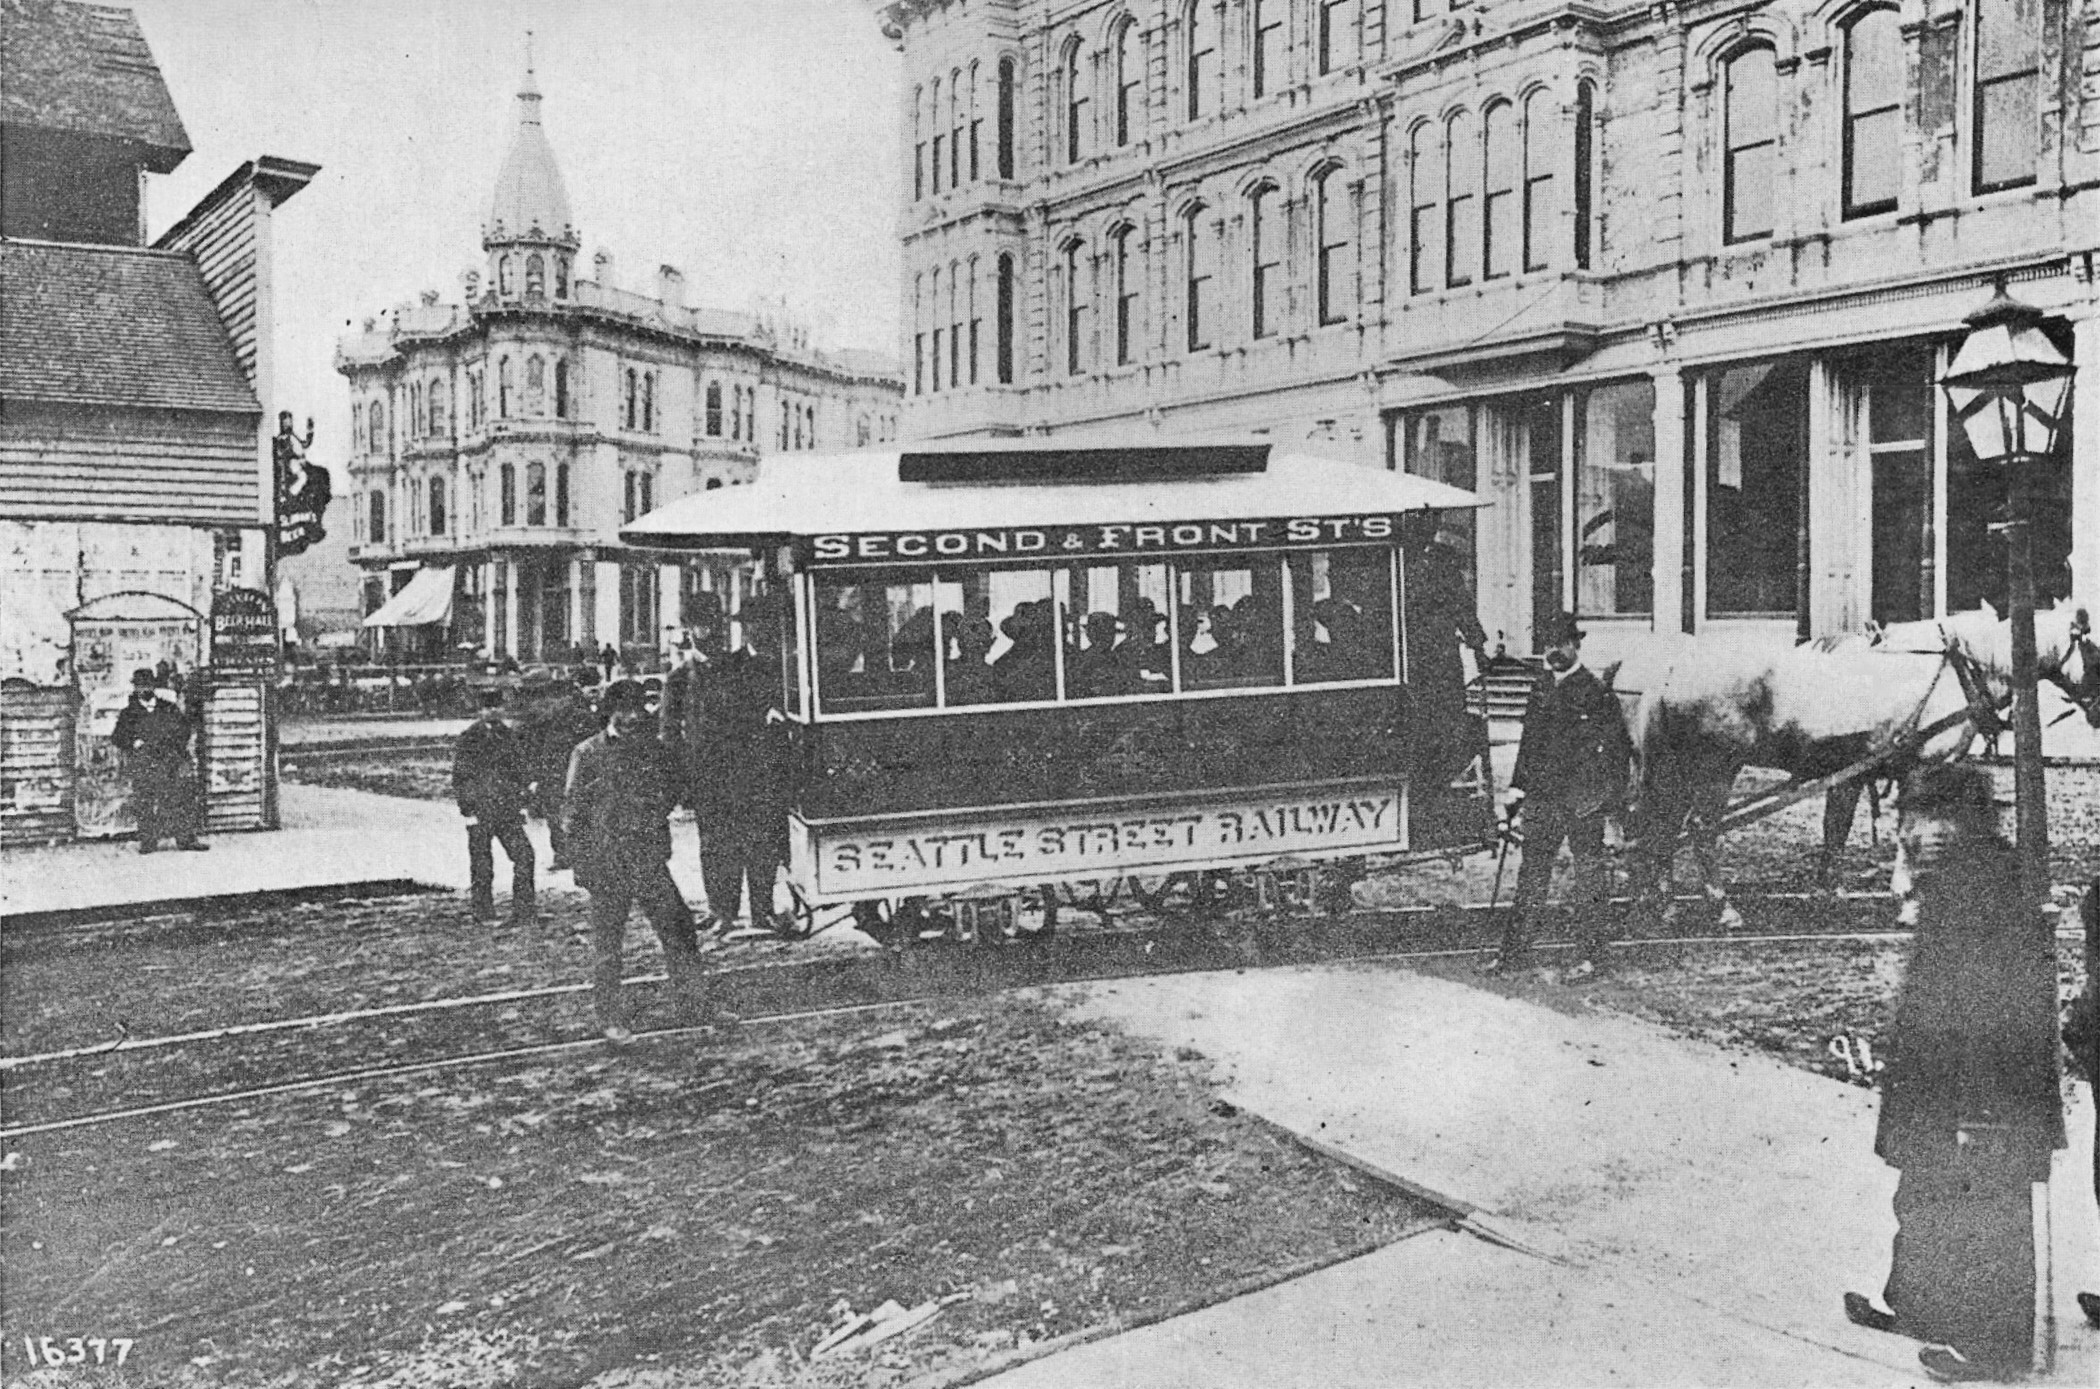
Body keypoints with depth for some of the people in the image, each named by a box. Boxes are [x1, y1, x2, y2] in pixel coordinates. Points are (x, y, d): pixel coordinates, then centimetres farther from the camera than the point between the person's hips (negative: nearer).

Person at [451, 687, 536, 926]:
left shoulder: (510, 735, 9)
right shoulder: (468, 738, -5)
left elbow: (521, 770, 16)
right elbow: (460, 778, -5)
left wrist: (522, 803, 10)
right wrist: (468, 811, -10)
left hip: (509, 811, 4)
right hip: (480, 813, -4)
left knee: (524, 855, -7)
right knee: (481, 866, 4)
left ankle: (523, 913, -1)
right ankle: (484, 915, 18)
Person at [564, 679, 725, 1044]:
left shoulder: (656, 750, 7)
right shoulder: (588, 754, -4)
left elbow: (670, 792, 20)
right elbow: (572, 812, -2)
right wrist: (581, 863, -7)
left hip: (651, 860, 4)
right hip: (606, 864, -4)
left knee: (679, 931, 4)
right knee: (607, 945, 4)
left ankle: (694, 1007, 15)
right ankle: (610, 1021, 16)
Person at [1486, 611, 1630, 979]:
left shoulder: (1596, 693, -6)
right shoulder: (1542, 690, 13)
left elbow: (1618, 748, -6)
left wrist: (1613, 794, -12)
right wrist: (1517, 788, 15)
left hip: (1583, 799, -6)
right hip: (1542, 797, 6)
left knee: (1588, 876, 2)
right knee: (1531, 875, 8)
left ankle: (1590, 954, 9)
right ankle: (1516, 951, 13)